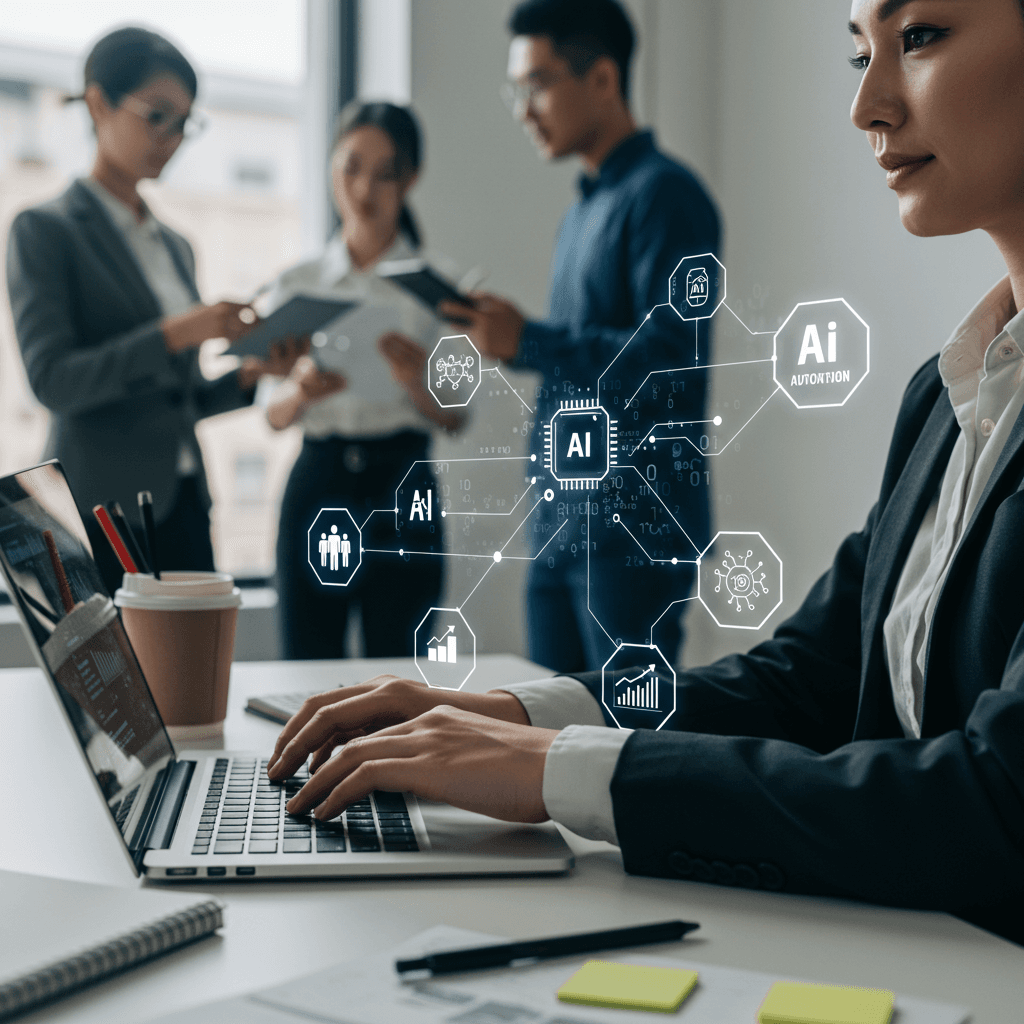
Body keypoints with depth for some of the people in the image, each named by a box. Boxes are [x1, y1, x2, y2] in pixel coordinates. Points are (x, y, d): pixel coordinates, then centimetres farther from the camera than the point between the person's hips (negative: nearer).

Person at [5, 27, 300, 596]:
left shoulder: (176, 246, 18)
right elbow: (51, 379, -13)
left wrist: (251, 373, 1)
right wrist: (174, 333, -20)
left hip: (182, 503, 6)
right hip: (100, 509, -6)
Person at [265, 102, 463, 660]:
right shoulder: (298, 284, 9)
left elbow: (454, 417, 0)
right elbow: (274, 415, 7)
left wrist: (416, 379, -20)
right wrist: (300, 389, -15)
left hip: (401, 487, -1)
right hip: (317, 485, 2)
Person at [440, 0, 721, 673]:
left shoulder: (665, 195, -9)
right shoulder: (582, 212, 19)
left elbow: (668, 358, -19)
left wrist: (528, 341, -16)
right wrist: (498, 330, 5)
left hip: (633, 535, -9)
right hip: (559, 525, 9)